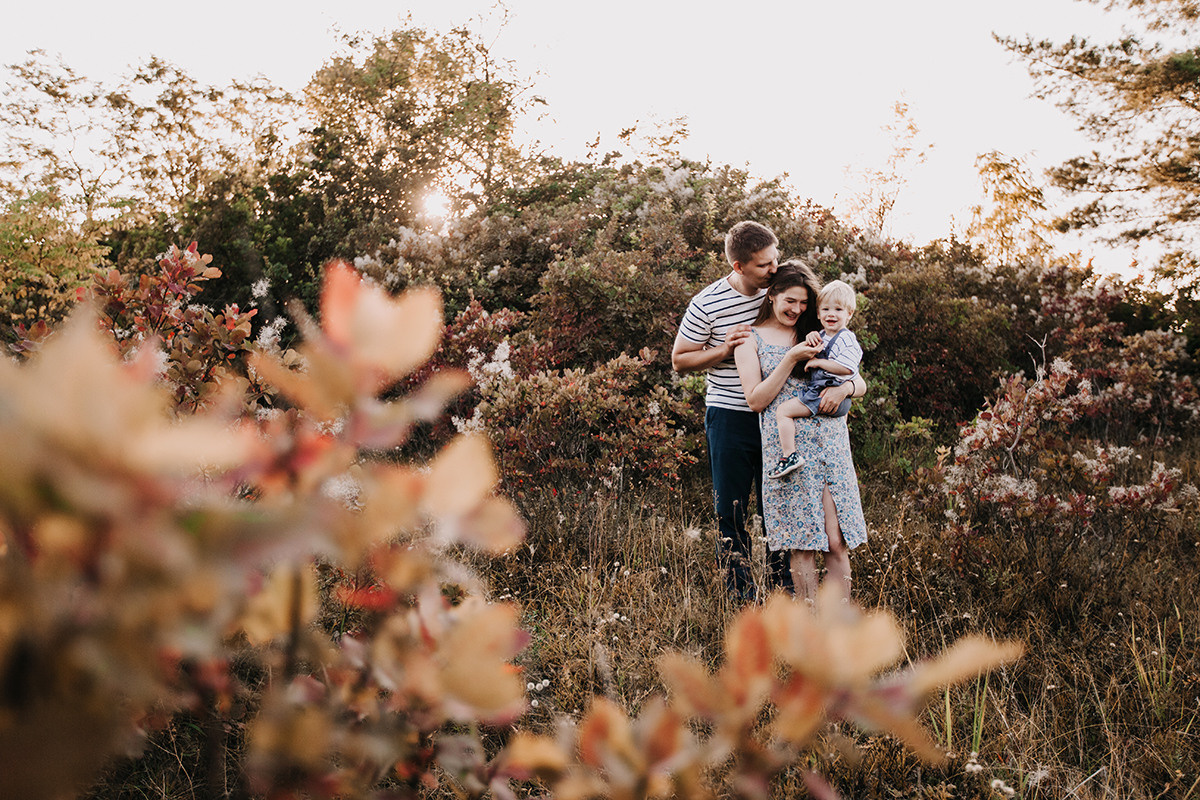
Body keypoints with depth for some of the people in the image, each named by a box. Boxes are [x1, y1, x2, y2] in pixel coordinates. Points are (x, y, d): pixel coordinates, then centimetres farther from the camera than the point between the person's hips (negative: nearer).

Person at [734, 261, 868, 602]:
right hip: (786, 447, -3)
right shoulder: (751, 339, 8)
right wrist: (790, 359, -9)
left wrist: (844, 387, -6)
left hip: (830, 443, 3)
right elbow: (756, 400, -2)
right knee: (801, 545, -2)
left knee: (837, 542, -3)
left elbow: (859, 381, 18)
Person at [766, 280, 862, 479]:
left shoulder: (845, 339, -14)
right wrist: (811, 338, 4)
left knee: (783, 411, -16)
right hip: (817, 390, 11)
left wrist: (819, 362, -19)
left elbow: (847, 368, -26)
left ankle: (790, 456, -23)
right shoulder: (823, 335, 14)